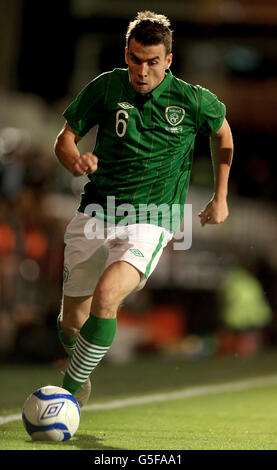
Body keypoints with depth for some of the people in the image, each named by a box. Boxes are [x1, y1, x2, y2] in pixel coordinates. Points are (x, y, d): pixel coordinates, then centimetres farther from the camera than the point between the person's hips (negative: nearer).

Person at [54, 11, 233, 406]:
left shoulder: (192, 100, -5)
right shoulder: (106, 87, -3)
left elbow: (222, 132, 17)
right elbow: (65, 139, 6)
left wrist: (220, 197, 18)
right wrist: (76, 161, -18)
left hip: (150, 221, -3)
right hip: (95, 213, 3)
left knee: (106, 296, -29)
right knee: (71, 325, 7)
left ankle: (71, 389, -15)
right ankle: (80, 368, 42)